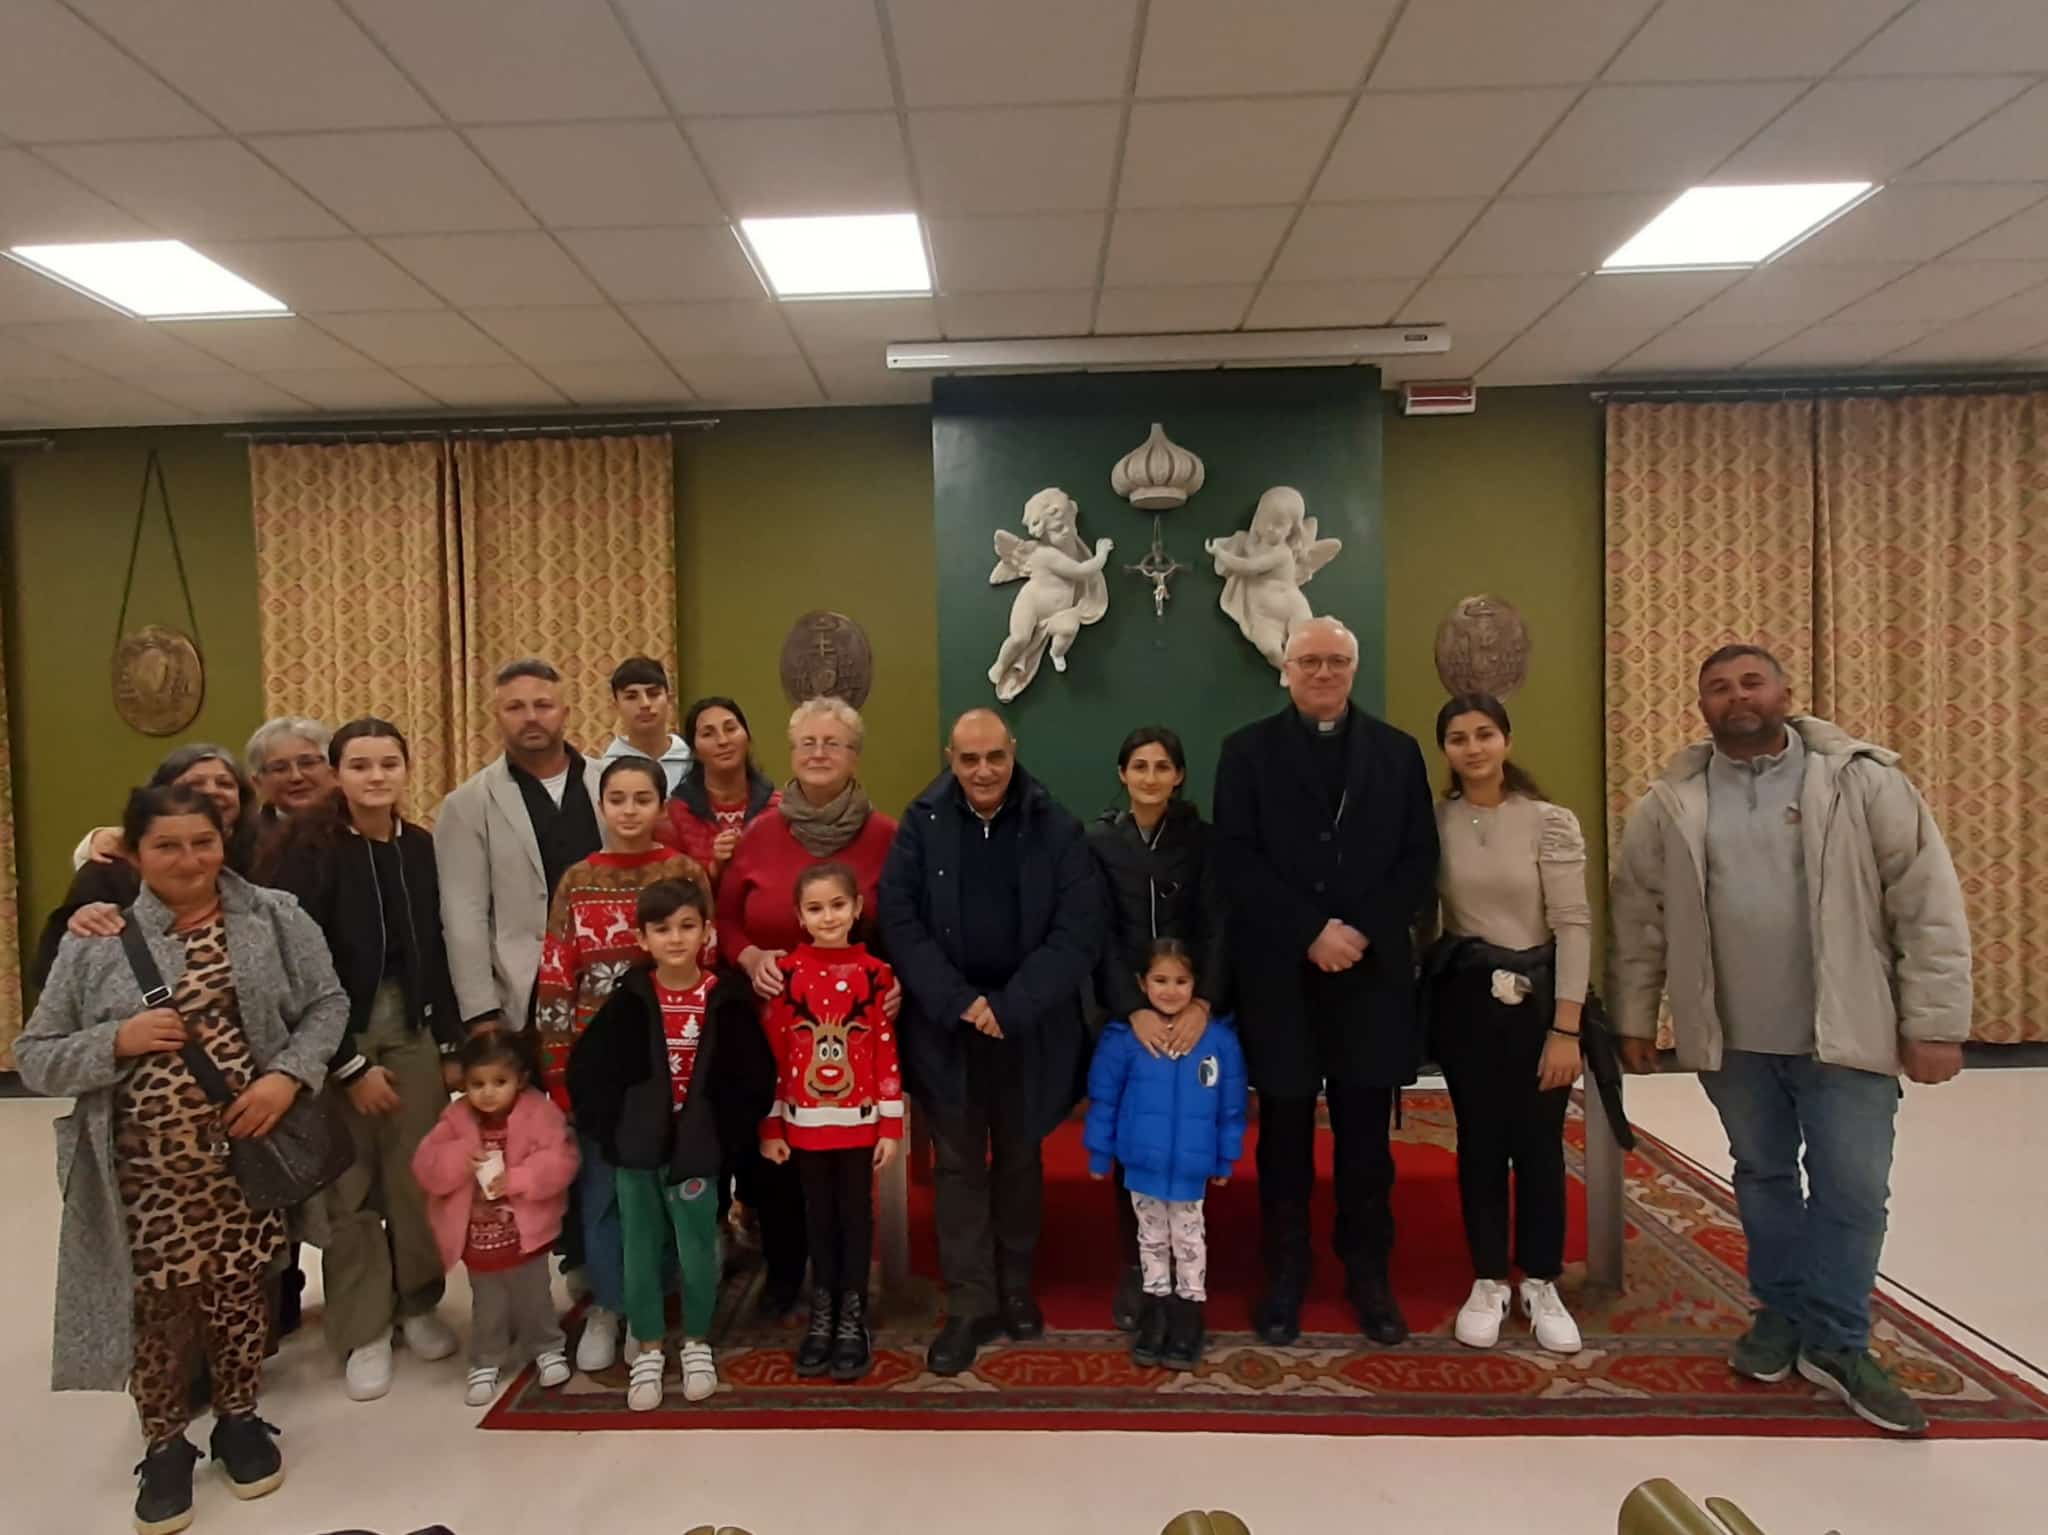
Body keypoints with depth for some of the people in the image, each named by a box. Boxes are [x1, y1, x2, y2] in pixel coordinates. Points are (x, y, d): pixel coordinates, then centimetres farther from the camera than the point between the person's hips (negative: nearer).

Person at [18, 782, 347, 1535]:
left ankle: (239, 1420, 35)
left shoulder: (274, 917, -1)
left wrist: (288, 1075, -14)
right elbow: (34, 1058, 2)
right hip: (145, 1169, 0)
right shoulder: (96, 942, -1)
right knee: (157, 1303, 9)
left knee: (238, 1290, 12)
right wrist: (119, 1040, -16)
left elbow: (327, 1004, 1)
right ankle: (164, 1445, 32)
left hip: (244, 1151, 0)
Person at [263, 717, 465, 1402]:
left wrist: (451, 1042, 4)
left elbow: (442, 953, 7)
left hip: (414, 1036, 3)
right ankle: (363, 1331, 20)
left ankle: (417, 1305, 25)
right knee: (350, 1187, 4)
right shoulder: (309, 850, -11)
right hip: (337, 1041, -3)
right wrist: (348, 1064, -12)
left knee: (417, 1179, 4)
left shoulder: (424, 849, 2)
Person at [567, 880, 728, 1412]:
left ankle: (696, 1342, 28)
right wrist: (607, 1128, -2)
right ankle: (647, 1349, 27)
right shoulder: (630, 999, -5)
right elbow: (585, 1066, 0)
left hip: (695, 1146, -1)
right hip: (636, 1146, 1)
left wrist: (727, 1133, -5)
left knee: (697, 1248, 8)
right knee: (640, 1249, 11)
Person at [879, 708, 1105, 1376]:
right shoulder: (921, 826, -2)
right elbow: (899, 922, -7)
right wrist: (959, 1002, -16)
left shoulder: (1056, 829, -4)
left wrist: (1010, 1005, -16)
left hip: (1030, 1029, 0)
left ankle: (1016, 1289, 33)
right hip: (946, 1027, 0)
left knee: (1019, 1160, 16)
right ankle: (969, 1306, 18)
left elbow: (1079, 932, -10)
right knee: (958, 1165, 6)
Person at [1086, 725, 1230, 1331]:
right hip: (1125, 1010, 0)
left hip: (1193, 1008, 0)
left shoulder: (1200, 837, 0)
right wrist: (1135, 1010, -15)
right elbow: (1100, 934, -5)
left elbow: (1215, 926, -6)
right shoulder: (1098, 840, 0)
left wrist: (1203, 1004, -19)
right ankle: (1134, 1268, 16)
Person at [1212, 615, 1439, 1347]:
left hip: (1372, 972, 2)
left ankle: (1368, 1274, 23)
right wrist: (1313, 931, -14)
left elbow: (1419, 859, 3)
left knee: (1365, 1136, 9)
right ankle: (1285, 1274, 20)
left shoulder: (1398, 752, 10)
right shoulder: (1247, 751, 3)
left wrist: (1363, 933, -10)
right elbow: (1236, 860, -6)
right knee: (1285, 1133, 8)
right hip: (1280, 974, -1)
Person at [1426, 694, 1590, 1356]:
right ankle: (1488, 1281, 23)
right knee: (1479, 1139, 9)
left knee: (1539, 1142, 5)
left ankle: (1541, 1284, 23)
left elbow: (1574, 926, -10)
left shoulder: (1551, 822, -7)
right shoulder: (1435, 820, 0)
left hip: (1535, 993, -1)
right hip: (1463, 996, 2)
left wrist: (1566, 1029, -13)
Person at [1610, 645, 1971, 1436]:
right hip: (1731, 1037, 2)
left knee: (1852, 1190, 3)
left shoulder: (1863, 780, -6)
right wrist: (1634, 1017, 6)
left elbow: (1928, 904, -6)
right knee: (1762, 1177, 16)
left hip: (1845, 1031, -2)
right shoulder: (1669, 803, 1)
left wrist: (1934, 1021, -9)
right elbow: (1639, 917, 6)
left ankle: (1837, 1343, 20)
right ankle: (1781, 1313, 34)